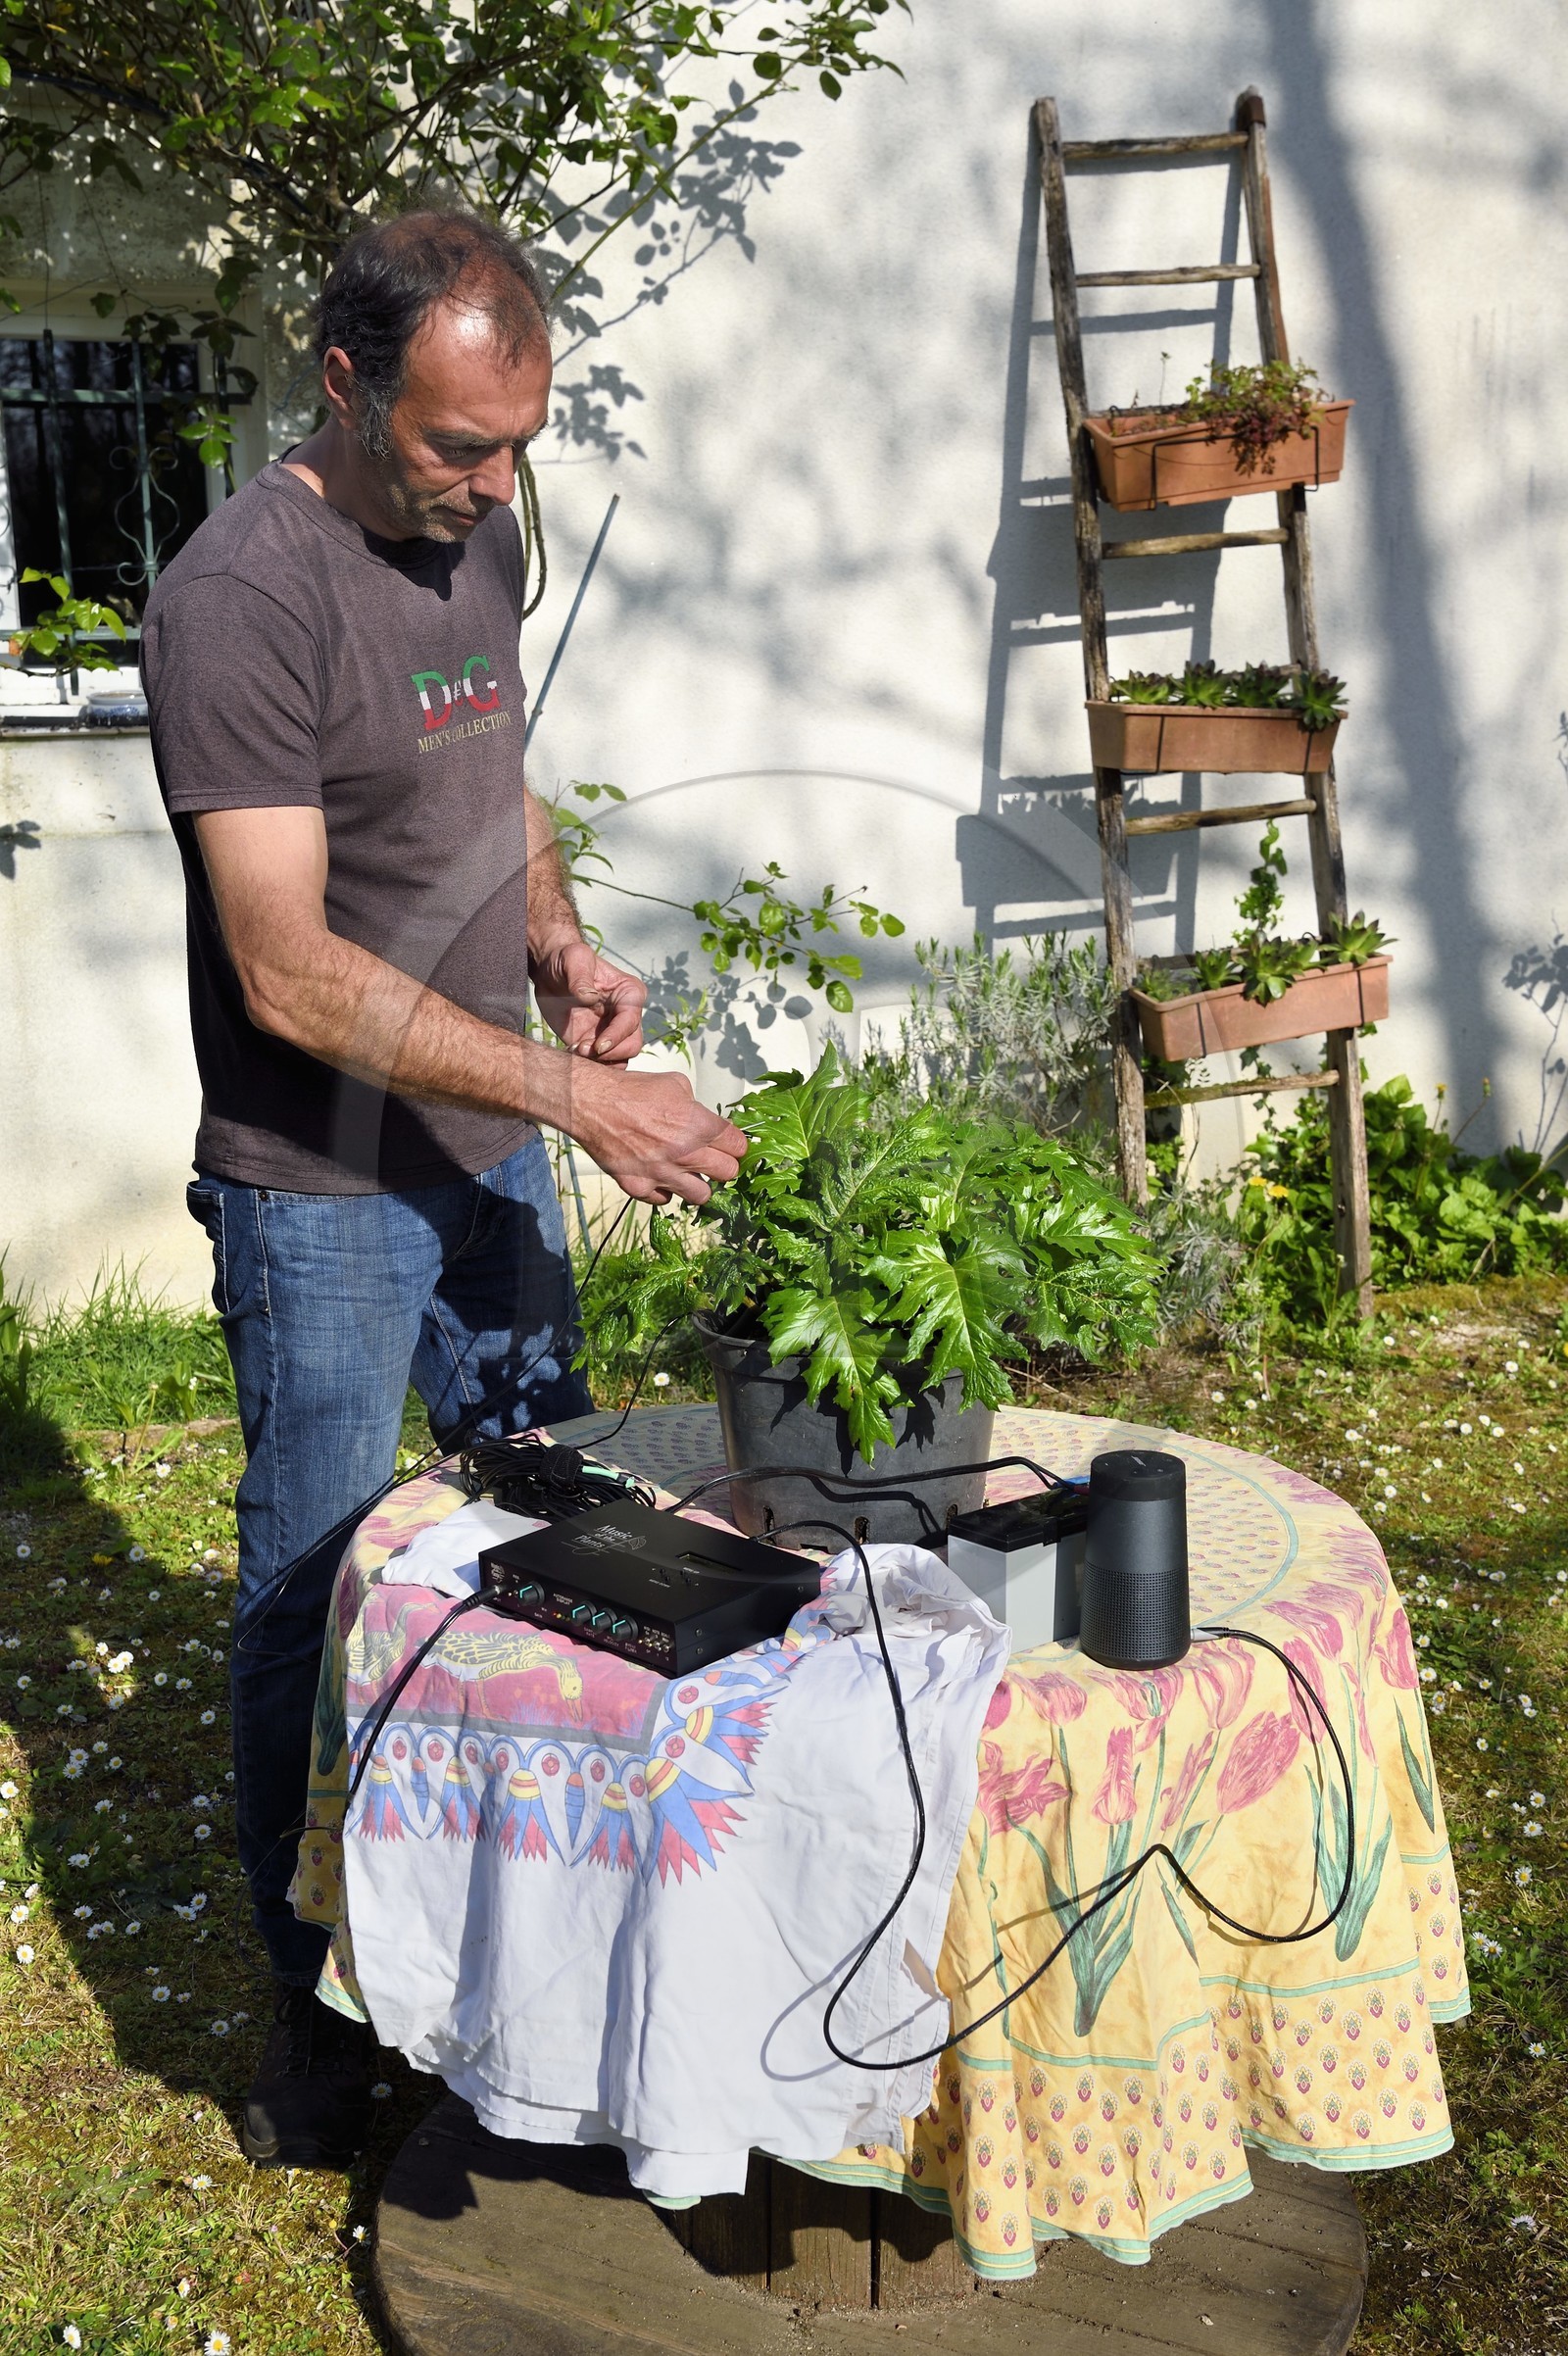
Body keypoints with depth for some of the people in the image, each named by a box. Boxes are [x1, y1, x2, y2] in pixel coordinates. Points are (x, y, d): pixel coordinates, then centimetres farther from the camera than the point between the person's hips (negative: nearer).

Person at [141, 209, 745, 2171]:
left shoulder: (477, 540, 6)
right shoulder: (239, 595, -19)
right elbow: (292, 975, -24)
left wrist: (560, 948, 1)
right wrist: (575, 1090, -25)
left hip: (493, 1155, 8)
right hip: (322, 1196, -8)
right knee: (312, 1605, 5)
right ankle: (314, 2007, 25)